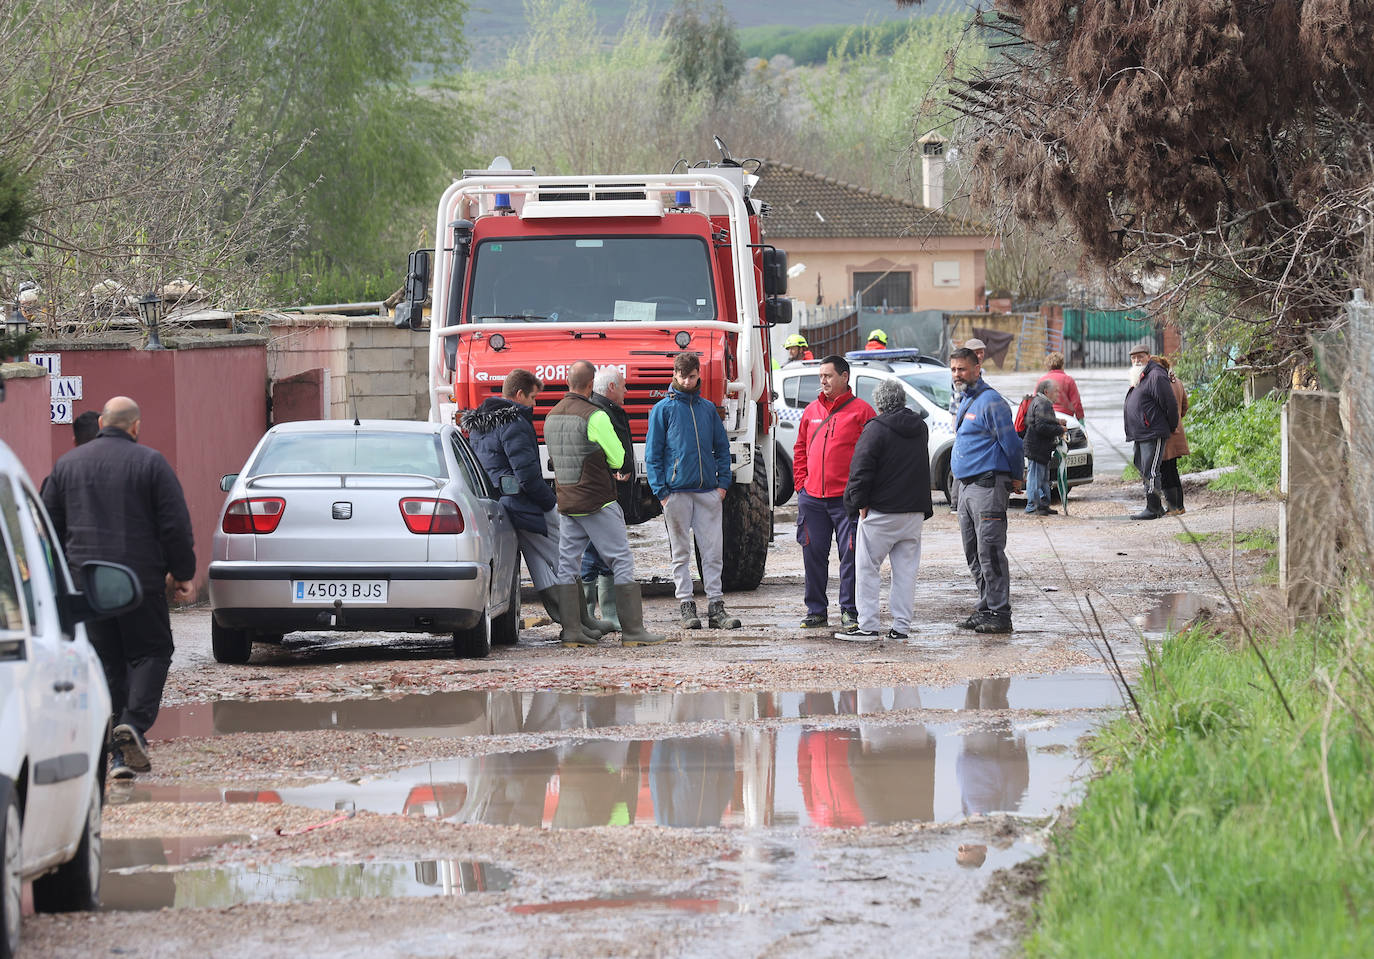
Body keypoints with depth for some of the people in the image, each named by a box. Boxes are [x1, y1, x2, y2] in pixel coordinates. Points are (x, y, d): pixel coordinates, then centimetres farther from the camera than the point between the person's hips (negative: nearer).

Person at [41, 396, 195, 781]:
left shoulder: (67, 464, 9)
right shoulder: (150, 462, -4)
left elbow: (48, 525, 14)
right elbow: (176, 525, -5)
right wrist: (182, 573, 4)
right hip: (140, 580, -3)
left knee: (106, 662, 7)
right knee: (151, 652, 7)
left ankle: (118, 754, 3)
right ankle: (134, 723, -16)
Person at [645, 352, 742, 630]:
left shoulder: (708, 408, 12)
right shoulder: (663, 409, 2)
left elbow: (722, 448, 17)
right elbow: (652, 453, 0)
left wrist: (723, 482, 4)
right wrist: (661, 491, -8)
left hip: (708, 491, 3)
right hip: (676, 491, -3)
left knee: (713, 551, 1)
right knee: (681, 552, 2)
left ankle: (716, 606, 3)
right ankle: (686, 605, 5)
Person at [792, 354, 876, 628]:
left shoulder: (861, 411, -1)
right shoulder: (812, 411, 14)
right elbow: (800, 450, 20)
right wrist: (801, 483, 8)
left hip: (846, 498, -5)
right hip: (812, 498, 5)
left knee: (850, 554, -3)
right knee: (813, 554, 6)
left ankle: (850, 611, 4)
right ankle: (816, 611, 14)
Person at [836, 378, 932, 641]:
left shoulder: (876, 429, -11)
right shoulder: (920, 428, 11)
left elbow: (861, 469, -15)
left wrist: (860, 503, -7)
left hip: (881, 511, -6)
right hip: (914, 511, 6)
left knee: (867, 567, 2)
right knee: (906, 569, 10)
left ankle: (867, 626, -2)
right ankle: (901, 626, 8)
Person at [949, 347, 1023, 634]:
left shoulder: (990, 401, -13)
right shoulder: (964, 402, 17)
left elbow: (1010, 443, -13)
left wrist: (1015, 477, -3)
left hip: (987, 486, -10)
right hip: (966, 487, 10)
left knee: (990, 552, -10)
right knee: (974, 555, 12)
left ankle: (999, 614, -9)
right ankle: (986, 608, 18)